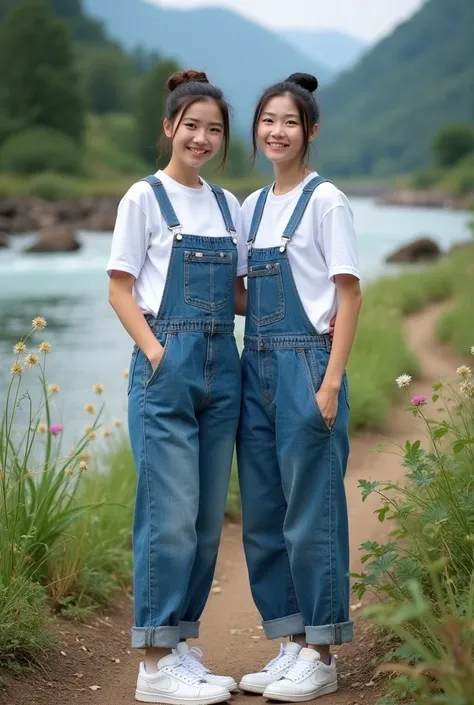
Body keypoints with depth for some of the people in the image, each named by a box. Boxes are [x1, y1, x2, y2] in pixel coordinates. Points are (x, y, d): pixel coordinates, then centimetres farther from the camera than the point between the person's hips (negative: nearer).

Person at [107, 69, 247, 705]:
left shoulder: (228, 205, 14)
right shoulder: (145, 198, -1)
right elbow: (120, 291, -3)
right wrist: (156, 350, -15)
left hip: (222, 366, 6)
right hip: (166, 365, -6)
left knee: (208, 518, 7)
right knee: (171, 515, -8)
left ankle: (180, 647, 18)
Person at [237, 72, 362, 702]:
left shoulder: (325, 201, -5)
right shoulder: (251, 207, 14)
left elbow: (349, 295, -8)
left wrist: (331, 381, -15)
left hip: (305, 365, -7)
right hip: (256, 367, 7)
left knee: (310, 513, -3)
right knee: (262, 515, 9)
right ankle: (290, 645, 20)